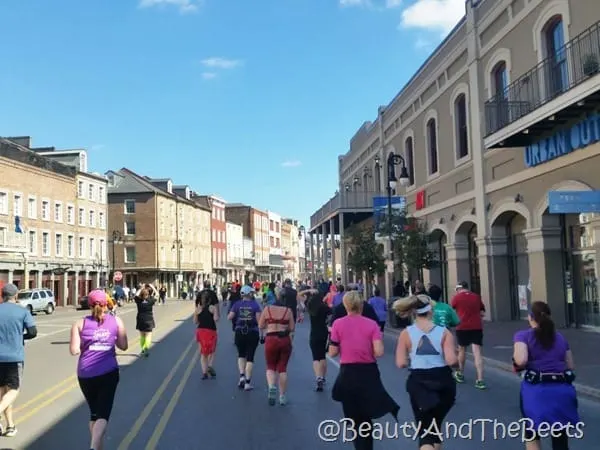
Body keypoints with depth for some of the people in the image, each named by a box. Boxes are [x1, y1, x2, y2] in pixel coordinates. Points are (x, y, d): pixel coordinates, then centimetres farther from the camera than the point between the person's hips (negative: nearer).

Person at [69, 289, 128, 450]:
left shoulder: (80, 323, 0)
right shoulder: (116, 321, 2)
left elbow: (74, 350, -7)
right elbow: (123, 346, 4)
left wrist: (85, 345, 12)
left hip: (85, 374, 2)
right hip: (108, 372, -1)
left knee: (94, 412, 18)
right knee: (103, 414, -2)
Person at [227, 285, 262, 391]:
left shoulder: (237, 305, 0)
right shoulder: (255, 305, -4)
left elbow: (229, 317, -5)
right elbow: (259, 320, -10)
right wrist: (262, 333, -2)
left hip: (240, 332, 1)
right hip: (253, 333, -1)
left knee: (241, 355, 20)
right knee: (250, 357, 6)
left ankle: (242, 376, 2)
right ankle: (248, 382, 6)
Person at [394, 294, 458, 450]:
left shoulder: (406, 333, -4)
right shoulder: (444, 332, -5)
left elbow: (401, 363, -9)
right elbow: (451, 360, -14)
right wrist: (456, 359, 8)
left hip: (419, 382, -1)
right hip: (442, 381, 1)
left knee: (424, 429, 5)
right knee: (436, 425, 26)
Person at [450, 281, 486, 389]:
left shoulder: (457, 297, 0)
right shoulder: (476, 297, 9)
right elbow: (482, 313, 13)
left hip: (462, 327, -2)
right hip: (477, 327, 2)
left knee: (462, 350, 17)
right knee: (477, 353, -4)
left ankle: (460, 374, 34)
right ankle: (480, 380, -11)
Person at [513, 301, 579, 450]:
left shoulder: (523, 336, 0)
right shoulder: (560, 337, 14)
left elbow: (521, 360, -17)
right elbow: (571, 366, 17)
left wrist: (515, 357, 5)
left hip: (537, 390, -3)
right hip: (562, 389, 4)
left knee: (531, 435, 20)